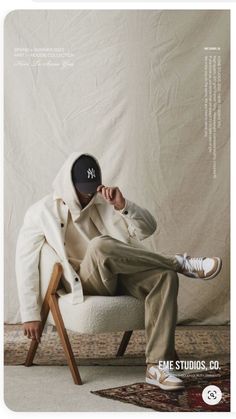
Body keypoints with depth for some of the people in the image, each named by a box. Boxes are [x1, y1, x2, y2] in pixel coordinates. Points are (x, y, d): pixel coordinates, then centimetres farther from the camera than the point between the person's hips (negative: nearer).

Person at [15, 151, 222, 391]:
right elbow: (26, 263, -3)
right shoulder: (42, 213, 1)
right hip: (86, 282, -4)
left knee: (164, 276, -27)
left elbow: (148, 229, 3)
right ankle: (180, 263, -21)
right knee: (100, 245, -36)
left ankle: (156, 366, -30)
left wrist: (122, 205, -15)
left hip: (118, 276, 4)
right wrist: (30, 314, -7)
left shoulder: (103, 203, 11)